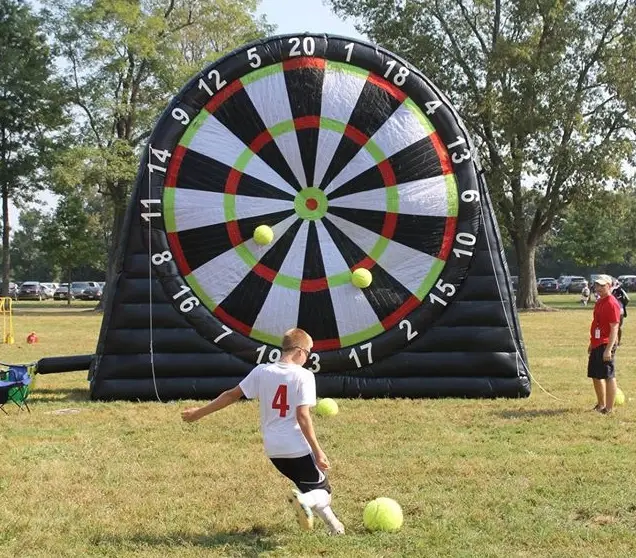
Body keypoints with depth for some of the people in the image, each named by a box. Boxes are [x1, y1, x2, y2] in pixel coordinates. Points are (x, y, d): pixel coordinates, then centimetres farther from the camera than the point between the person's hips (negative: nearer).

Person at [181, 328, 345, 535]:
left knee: (308, 486, 25)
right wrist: (318, 451, -10)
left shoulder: (261, 371, 3)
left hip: (273, 449, 5)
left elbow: (232, 395, 7)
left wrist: (199, 412, 18)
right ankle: (304, 500, -25)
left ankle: (335, 527, 15)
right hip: (298, 448, -5)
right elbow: (303, 417, -15)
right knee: (323, 491, 7)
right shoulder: (303, 376, -9)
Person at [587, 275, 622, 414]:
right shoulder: (599, 302, 14)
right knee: (595, 376, 16)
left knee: (609, 376, -4)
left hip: (605, 345, -10)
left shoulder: (612, 304, -15)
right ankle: (601, 404, 29)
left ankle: (609, 408, 2)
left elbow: (614, 328, -19)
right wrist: (592, 343, 22)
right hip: (596, 345, 10)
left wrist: (609, 349, -23)